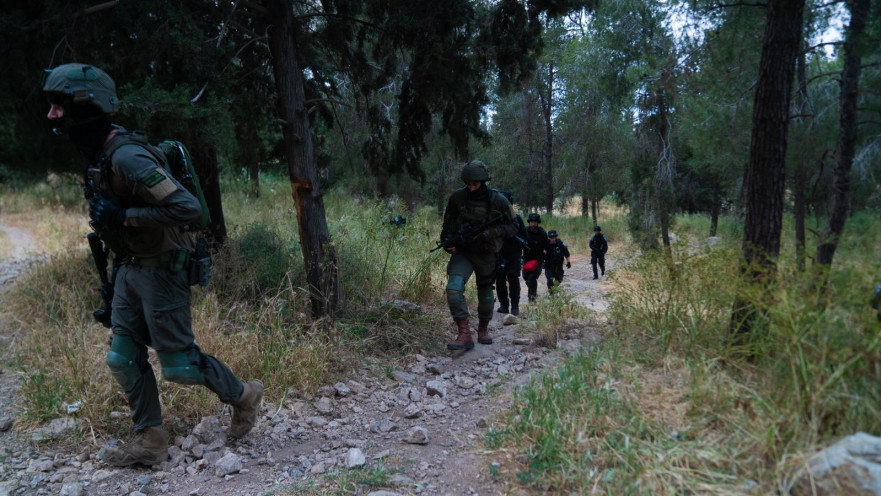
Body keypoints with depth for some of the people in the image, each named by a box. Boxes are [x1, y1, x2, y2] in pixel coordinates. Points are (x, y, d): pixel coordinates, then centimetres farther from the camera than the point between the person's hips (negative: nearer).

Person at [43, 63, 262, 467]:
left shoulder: (125, 157, -25)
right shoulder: (95, 156, 7)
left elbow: (187, 208, -31)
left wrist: (124, 217, -26)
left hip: (161, 271, -9)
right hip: (129, 269, 9)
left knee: (179, 364, 0)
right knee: (123, 360, 11)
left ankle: (243, 396, 22)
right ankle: (150, 441, 23)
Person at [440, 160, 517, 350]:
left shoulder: (498, 200, -9)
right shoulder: (457, 197, -5)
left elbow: (512, 227, -4)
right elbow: (448, 223, 8)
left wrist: (489, 233, -19)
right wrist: (447, 241, -8)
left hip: (486, 254, 0)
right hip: (462, 252, 0)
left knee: (485, 294, 13)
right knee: (454, 288, -22)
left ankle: (483, 329, 39)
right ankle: (464, 334, -17)